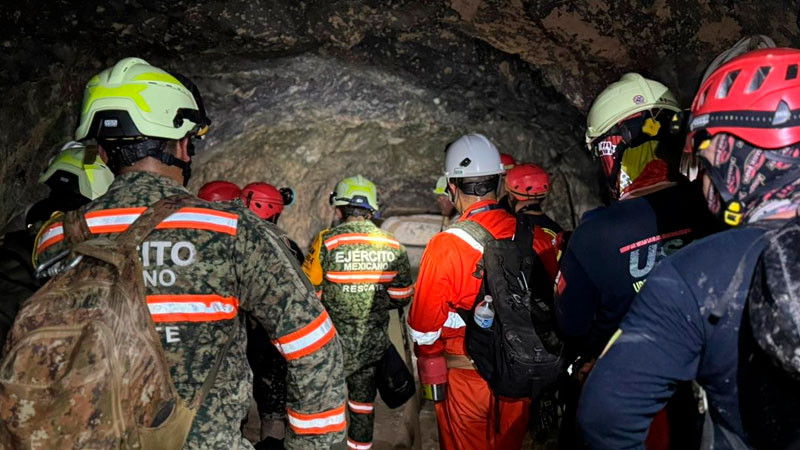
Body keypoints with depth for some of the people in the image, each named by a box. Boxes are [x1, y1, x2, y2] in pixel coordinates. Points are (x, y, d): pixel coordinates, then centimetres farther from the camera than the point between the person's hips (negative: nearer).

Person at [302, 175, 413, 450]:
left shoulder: (326, 242, -14)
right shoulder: (393, 246, -2)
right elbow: (402, 297, 4)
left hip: (334, 343, -3)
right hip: (374, 345, 4)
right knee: (363, 401, 19)